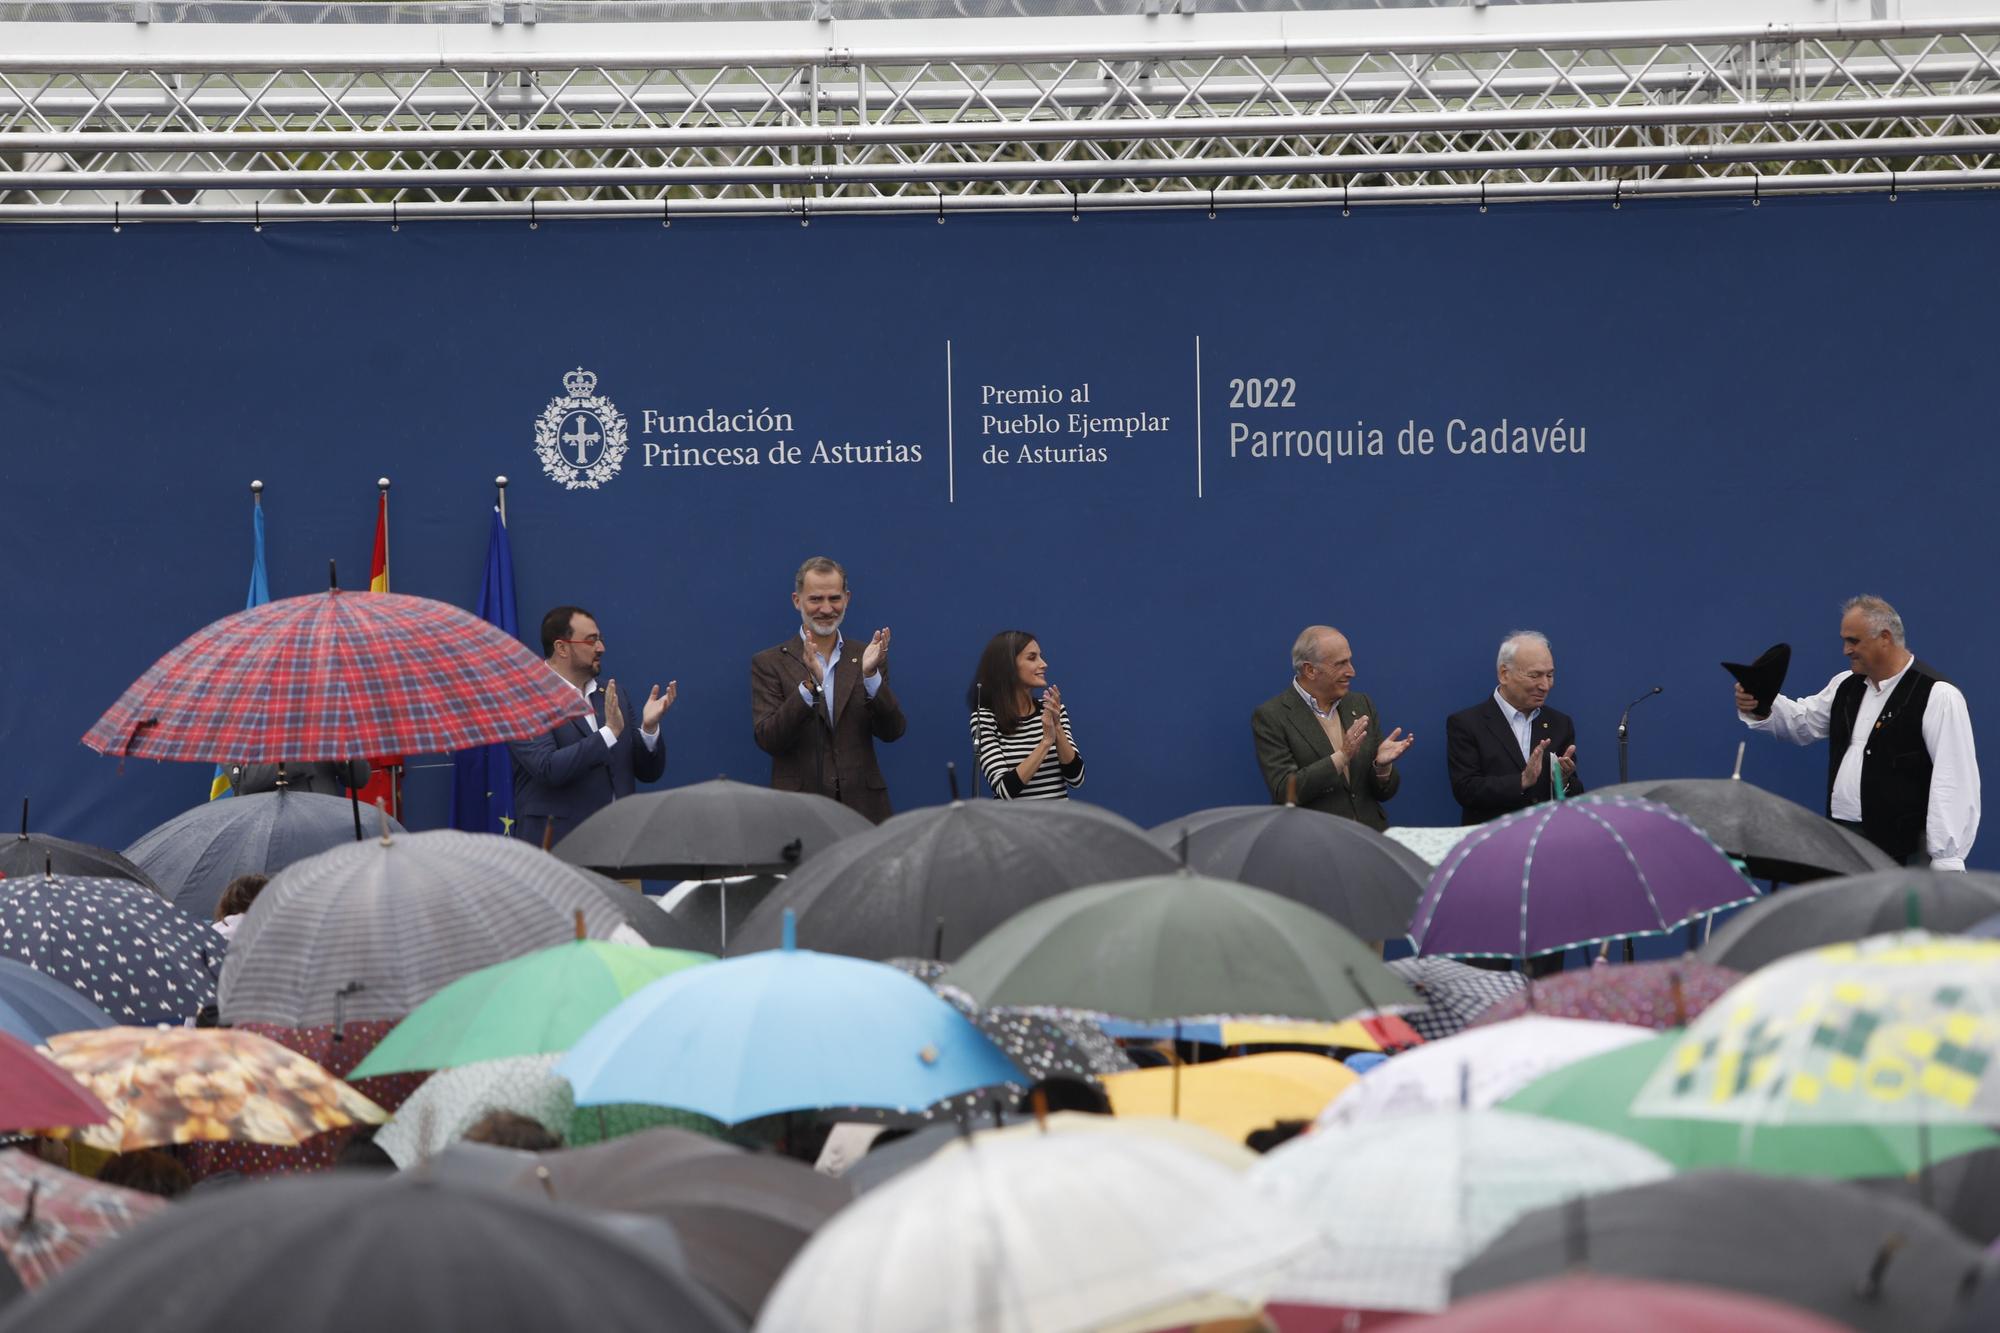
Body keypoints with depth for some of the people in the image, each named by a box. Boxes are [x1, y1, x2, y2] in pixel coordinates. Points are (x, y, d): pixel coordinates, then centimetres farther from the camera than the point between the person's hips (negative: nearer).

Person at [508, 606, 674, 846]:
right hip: (556, 843, -5)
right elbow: (548, 769, -19)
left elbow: (648, 772, 14)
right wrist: (609, 733, -22)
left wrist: (649, 727, -5)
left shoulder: (612, 698, 14)